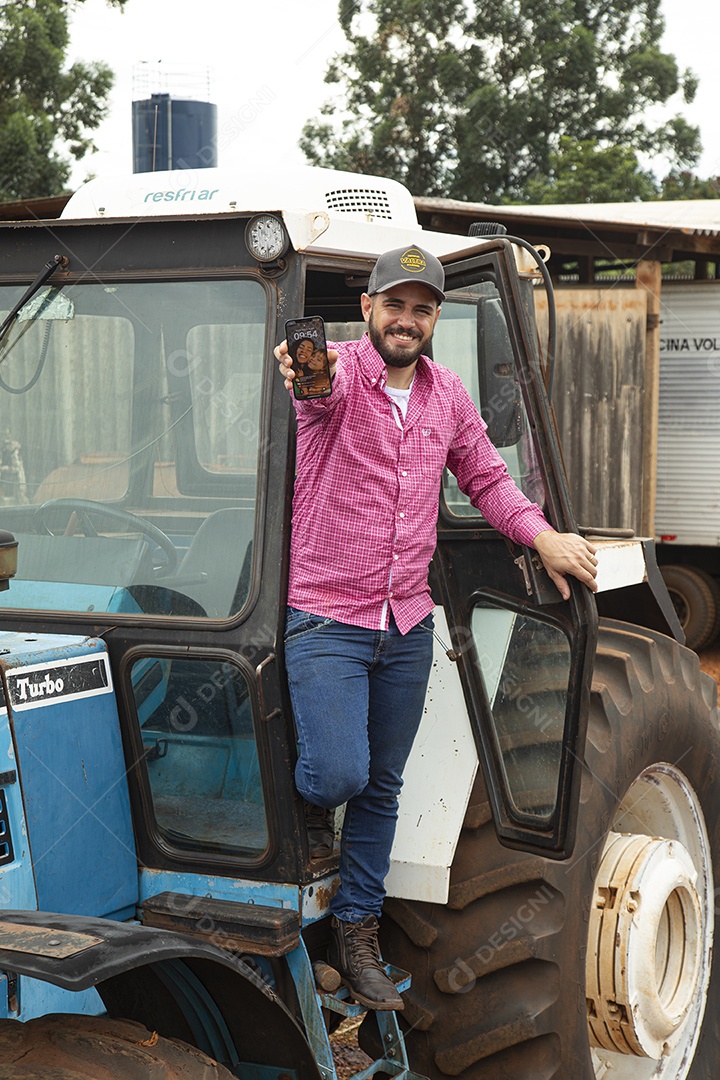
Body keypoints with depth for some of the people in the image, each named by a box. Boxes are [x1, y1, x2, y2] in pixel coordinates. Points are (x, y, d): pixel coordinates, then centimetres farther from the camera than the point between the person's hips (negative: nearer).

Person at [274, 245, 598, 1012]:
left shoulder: (447, 395, 7)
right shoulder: (337, 373, -11)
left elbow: (486, 479, 17)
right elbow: (318, 390, -36)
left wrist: (542, 533, 0)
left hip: (408, 627, 5)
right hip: (325, 622, -5)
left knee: (382, 786, 12)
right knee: (340, 774, -16)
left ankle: (356, 929, 26)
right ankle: (307, 795, 22)